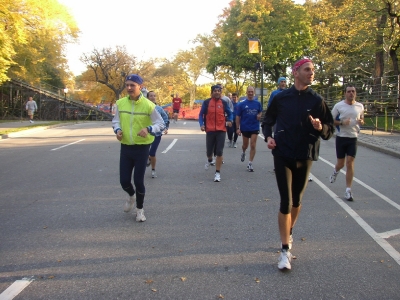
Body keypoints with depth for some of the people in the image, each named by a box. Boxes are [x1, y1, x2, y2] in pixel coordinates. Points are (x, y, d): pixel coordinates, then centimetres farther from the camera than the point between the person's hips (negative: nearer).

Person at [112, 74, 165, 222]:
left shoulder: (148, 105, -11)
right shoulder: (120, 103, -1)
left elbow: (161, 124, -6)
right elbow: (116, 121, 11)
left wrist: (148, 129, -26)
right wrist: (118, 130, -11)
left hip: (142, 148, -3)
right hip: (125, 147, 3)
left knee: (138, 181, 2)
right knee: (124, 181, 6)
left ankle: (140, 209, 26)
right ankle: (132, 196, 43)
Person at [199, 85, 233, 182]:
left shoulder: (223, 103, 5)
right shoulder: (206, 102, 1)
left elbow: (229, 113, 14)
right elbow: (201, 114, 5)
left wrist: (229, 120, -7)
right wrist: (202, 124, -10)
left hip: (221, 130, 0)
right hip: (210, 130, 0)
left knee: (219, 152, -5)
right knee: (209, 151, 9)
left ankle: (218, 173, 4)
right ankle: (209, 160, 47)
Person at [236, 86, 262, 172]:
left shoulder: (257, 103, 1)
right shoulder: (242, 104, -4)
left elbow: (260, 112, 17)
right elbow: (238, 117, -2)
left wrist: (259, 115, -7)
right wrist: (238, 128, -7)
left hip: (255, 128, 0)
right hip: (245, 128, 0)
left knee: (253, 146, -5)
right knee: (245, 145, 16)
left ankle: (250, 164, 2)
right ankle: (243, 153, 51)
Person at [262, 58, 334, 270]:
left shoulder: (317, 100, 0)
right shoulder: (281, 98, 0)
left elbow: (330, 129, 2)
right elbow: (268, 120, 13)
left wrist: (321, 128, -20)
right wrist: (268, 136, -5)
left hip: (305, 157, 2)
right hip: (283, 155, -2)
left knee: (297, 200, 16)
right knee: (286, 202, -7)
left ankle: (289, 232, 42)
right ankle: (285, 250, 0)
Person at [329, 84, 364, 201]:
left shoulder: (360, 106, 6)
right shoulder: (339, 106, -5)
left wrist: (361, 122, -5)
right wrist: (342, 123, -19)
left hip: (353, 138, 1)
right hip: (341, 138, -1)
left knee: (350, 163, -6)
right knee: (340, 163, 8)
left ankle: (348, 190, -2)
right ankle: (335, 172, 46)